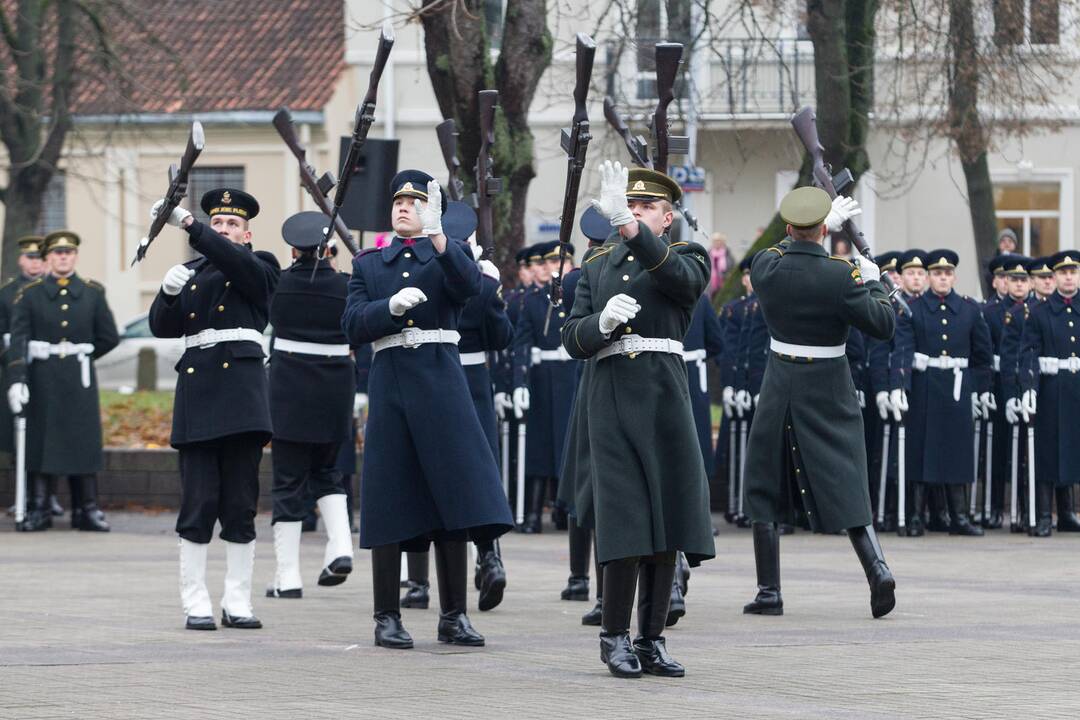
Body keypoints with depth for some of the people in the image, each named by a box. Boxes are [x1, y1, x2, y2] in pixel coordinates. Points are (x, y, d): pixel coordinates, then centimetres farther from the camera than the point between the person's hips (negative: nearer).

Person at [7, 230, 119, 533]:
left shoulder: (93, 293, 6)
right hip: (43, 380, -1)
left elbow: (109, 337, 11)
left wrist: (80, 356, 13)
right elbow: (18, 340, -7)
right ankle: (40, 509, 6)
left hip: (80, 380, 1)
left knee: (84, 440, 0)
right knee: (41, 442, 0)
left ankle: (87, 509, 5)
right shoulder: (29, 294, 1)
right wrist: (16, 380, -18)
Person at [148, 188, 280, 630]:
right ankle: (196, 605, -2)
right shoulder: (192, 272, 18)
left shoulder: (260, 267, 8)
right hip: (197, 390, 2)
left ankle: (237, 603, 6)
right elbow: (162, 327, 10)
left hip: (241, 389, -2)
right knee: (198, 506, -3)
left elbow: (235, 262, -14)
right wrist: (169, 292, -11)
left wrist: (186, 224, -22)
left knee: (241, 507, 1)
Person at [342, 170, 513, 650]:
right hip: (390, 382, 1)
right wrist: (392, 306, -16)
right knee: (389, 503, -1)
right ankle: (387, 618, 5)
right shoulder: (368, 265, 14)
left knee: (453, 498, -3)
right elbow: (353, 326, 2)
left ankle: (453, 616, 4)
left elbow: (469, 285, -14)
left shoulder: (449, 255, 10)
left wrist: (436, 236, -26)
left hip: (441, 381, -1)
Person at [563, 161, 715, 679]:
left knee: (666, 522, 1)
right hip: (610, 398, 1)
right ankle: (615, 636, 3)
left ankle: (652, 640, 10)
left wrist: (628, 226, -34)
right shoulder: (597, 266, 15)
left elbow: (676, 275, -20)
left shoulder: (686, 258, 6)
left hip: (663, 397, -1)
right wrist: (603, 321, -14)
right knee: (624, 521, -8)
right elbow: (573, 340, 9)